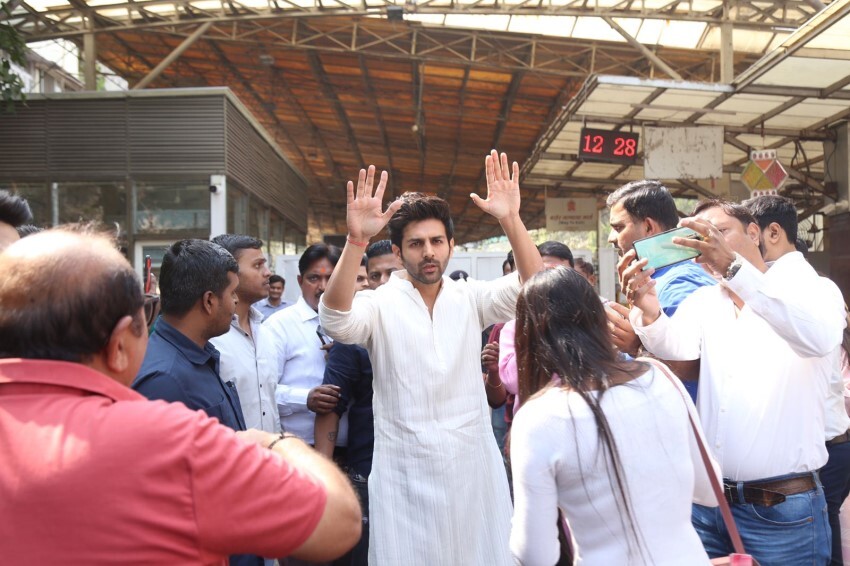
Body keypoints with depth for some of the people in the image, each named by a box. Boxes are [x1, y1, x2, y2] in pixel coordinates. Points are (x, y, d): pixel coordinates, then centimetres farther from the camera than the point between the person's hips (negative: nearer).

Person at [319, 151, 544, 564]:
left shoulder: (470, 299, 5)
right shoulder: (380, 304, -3)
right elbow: (335, 320, -23)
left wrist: (511, 220, -25)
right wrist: (356, 240, -37)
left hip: (474, 465, 2)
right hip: (404, 474, -2)